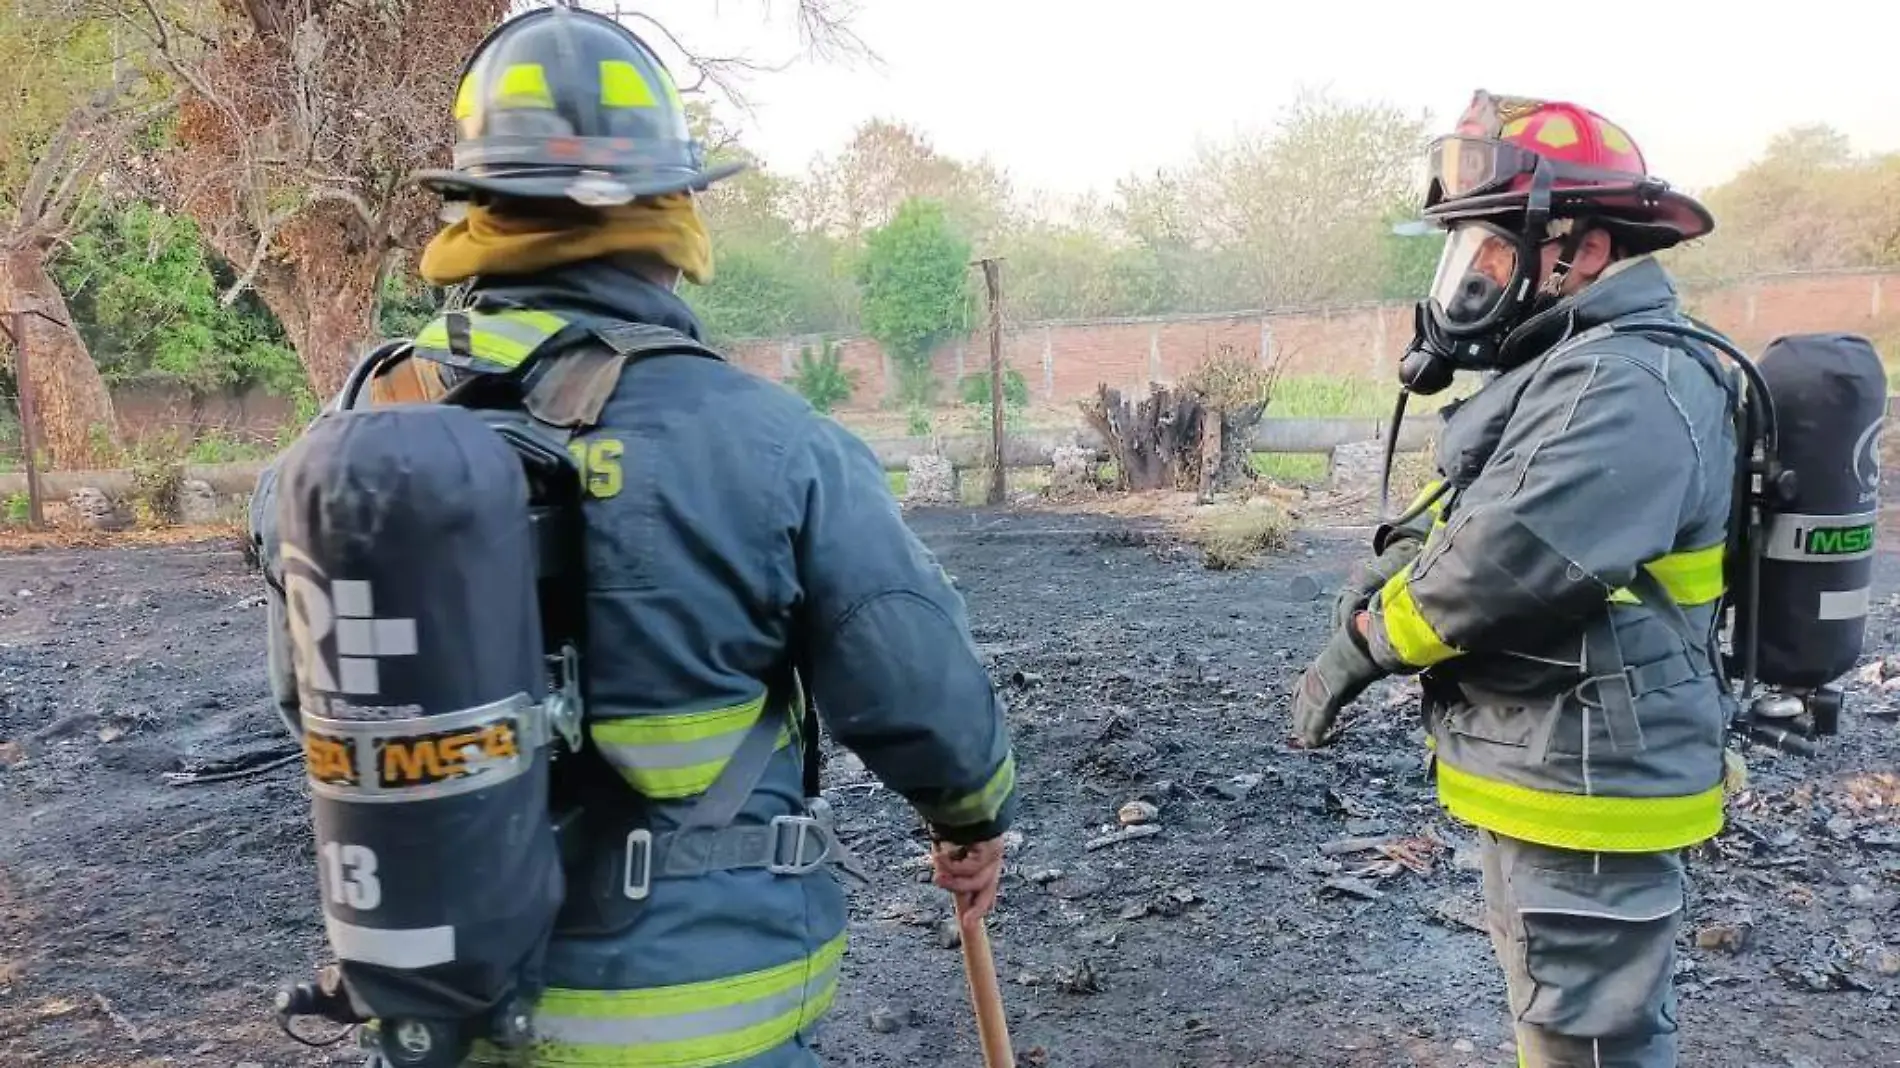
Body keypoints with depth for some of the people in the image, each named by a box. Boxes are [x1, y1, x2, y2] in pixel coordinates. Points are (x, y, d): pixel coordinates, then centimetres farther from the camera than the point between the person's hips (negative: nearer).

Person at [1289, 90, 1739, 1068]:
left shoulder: (1627, 384, -22)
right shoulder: (1562, 373, 13)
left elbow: (1505, 564, -32)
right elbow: (1437, 528, 13)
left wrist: (1363, 640, -15)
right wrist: (1370, 600, -6)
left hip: (1584, 790, -10)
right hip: (1552, 773, 10)